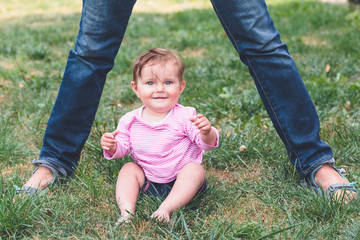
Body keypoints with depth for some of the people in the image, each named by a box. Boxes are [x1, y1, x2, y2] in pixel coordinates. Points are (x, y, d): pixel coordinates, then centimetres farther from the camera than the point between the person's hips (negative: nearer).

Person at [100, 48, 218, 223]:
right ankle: (126, 211, -23)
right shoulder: (131, 121, -5)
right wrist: (112, 147, -19)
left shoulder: (185, 116, -14)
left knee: (195, 169, -29)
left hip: (180, 180, -3)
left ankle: (166, 209, -36)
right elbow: (123, 146, 5)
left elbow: (208, 144, -17)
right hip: (148, 183, 4)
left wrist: (206, 133, -40)